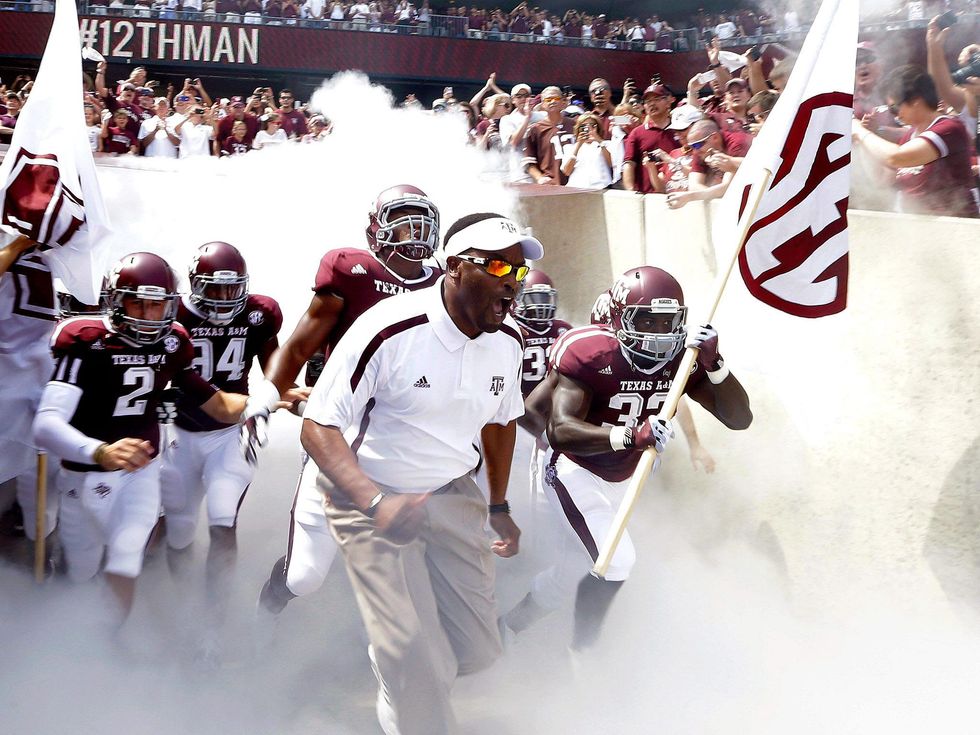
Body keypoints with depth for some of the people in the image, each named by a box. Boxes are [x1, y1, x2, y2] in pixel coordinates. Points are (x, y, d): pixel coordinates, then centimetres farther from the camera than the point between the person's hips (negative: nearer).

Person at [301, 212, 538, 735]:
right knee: (418, 664, -9)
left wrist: (499, 506, 21)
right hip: (371, 497, -6)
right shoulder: (391, 331, -26)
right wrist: (377, 502, -37)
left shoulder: (508, 343, -3)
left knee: (476, 651, 9)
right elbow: (318, 427, -24)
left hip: (452, 496, 6)